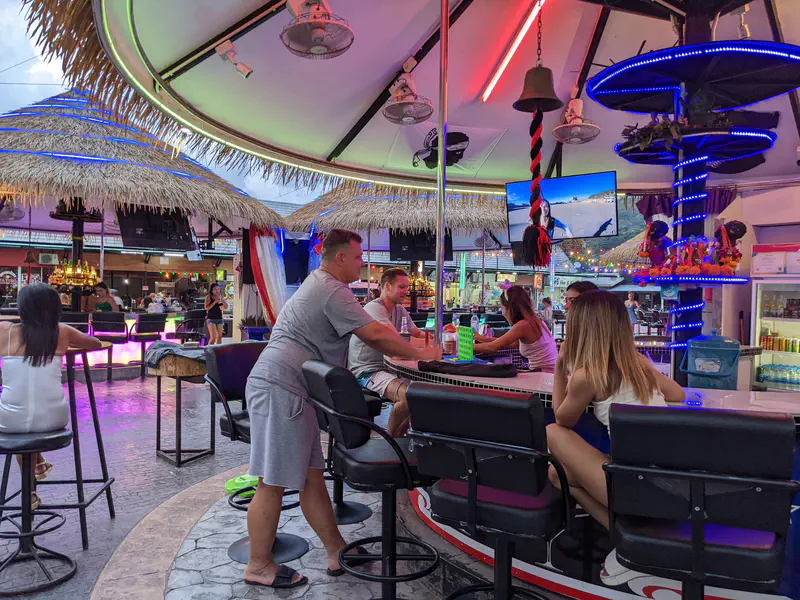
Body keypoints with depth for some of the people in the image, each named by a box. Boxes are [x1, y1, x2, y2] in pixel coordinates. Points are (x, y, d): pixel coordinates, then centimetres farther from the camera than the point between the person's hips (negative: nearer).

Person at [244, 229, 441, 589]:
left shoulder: (318, 285, 21)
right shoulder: (333, 291, -13)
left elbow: (367, 334, 25)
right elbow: (375, 334, -16)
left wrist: (409, 352, 21)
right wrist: (420, 355, -3)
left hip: (290, 390, 11)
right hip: (280, 389, -11)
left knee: (310, 475, 13)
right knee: (274, 482, -1)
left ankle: (337, 552, 22)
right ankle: (259, 566, 12)